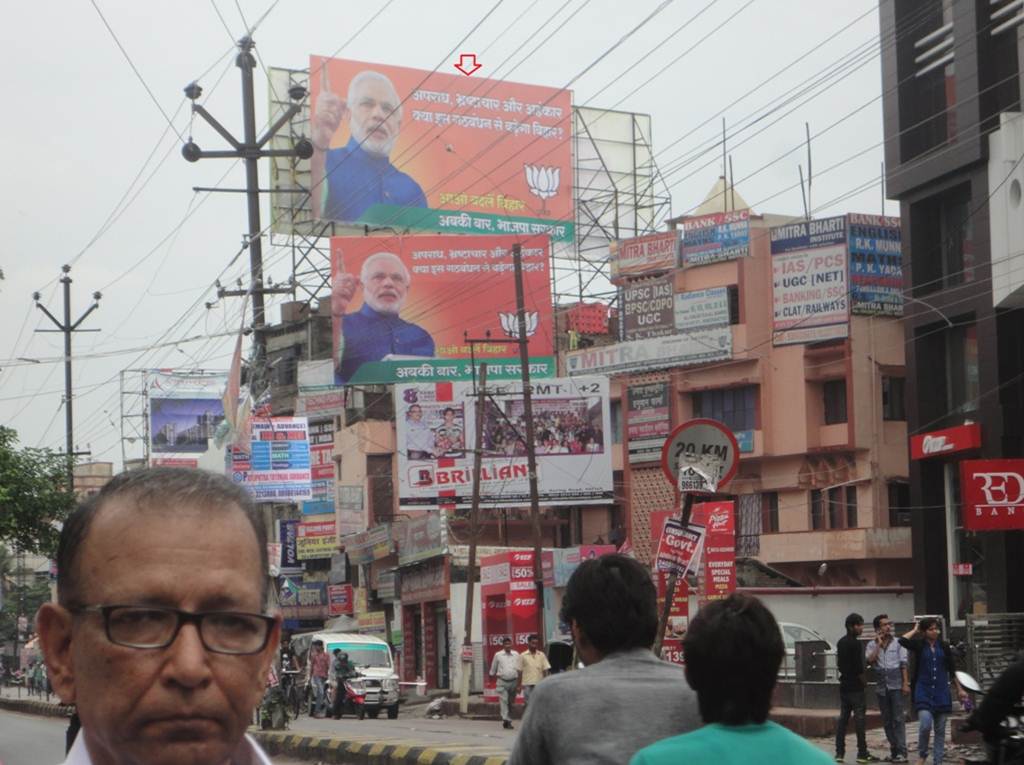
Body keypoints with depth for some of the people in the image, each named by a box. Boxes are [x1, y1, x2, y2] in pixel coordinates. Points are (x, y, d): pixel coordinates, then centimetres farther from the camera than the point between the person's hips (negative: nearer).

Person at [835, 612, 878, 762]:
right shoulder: (855, 643, -15)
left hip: (844, 685, 8)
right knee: (859, 717, -5)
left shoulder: (841, 642, 12)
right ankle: (862, 753, -4)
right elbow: (858, 667, -17)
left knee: (843, 717, 8)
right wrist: (864, 681, -3)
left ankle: (839, 753, 7)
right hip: (855, 686, -8)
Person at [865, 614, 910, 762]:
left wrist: (906, 683, -5)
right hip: (881, 687, 3)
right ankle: (894, 750, 15)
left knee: (898, 719, -8)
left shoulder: (897, 643, 3)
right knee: (887, 721, 7)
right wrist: (879, 644, -8)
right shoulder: (872, 645, 6)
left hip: (896, 685, -3)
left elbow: (903, 664, 2)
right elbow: (870, 661, -11)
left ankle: (901, 752, -10)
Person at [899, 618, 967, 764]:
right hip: (923, 692, -3)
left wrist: (959, 689, 14)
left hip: (942, 692, 3)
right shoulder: (919, 645, -1)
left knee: (940, 730, 5)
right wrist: (915, 630, -5)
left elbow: (952, 670, 13)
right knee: (925, 725, -17)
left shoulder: (944, 646, 5)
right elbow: (902, 641, -21)